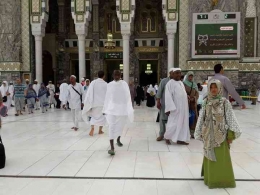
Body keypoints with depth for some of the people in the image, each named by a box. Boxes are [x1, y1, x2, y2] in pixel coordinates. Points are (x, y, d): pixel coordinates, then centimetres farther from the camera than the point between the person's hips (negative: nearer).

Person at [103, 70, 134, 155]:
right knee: (112, 127, 2)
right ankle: (112, 147, 6)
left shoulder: (124, 84, 0)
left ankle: (118, 139, 22)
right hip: (111, 108, 0)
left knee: (120, 126, 7)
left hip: (122, 108, 0)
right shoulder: (110, 85, 3)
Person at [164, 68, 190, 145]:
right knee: (173, 123, -2)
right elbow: (168, 96, -16)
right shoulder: (170, 83, -10)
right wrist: (169, 108, -22)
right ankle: (167, 137, 17)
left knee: (182, 123, 8)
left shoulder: (181, 83, 14)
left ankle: (180, 139, 15)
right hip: (175, 107, -8)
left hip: (183, 107, 8)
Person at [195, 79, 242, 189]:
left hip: (221, 134, -2)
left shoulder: (225, 102, -6)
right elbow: (202, 118, 6)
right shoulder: (206, 103, 1)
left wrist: (231, 135, -8)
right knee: (210, 157, 13)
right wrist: (200, 134, 6)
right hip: (209, 134, 3)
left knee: (222, 158, 6)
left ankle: (222, 178, 22)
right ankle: (211, 178, 28)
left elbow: (230, 119, -5)